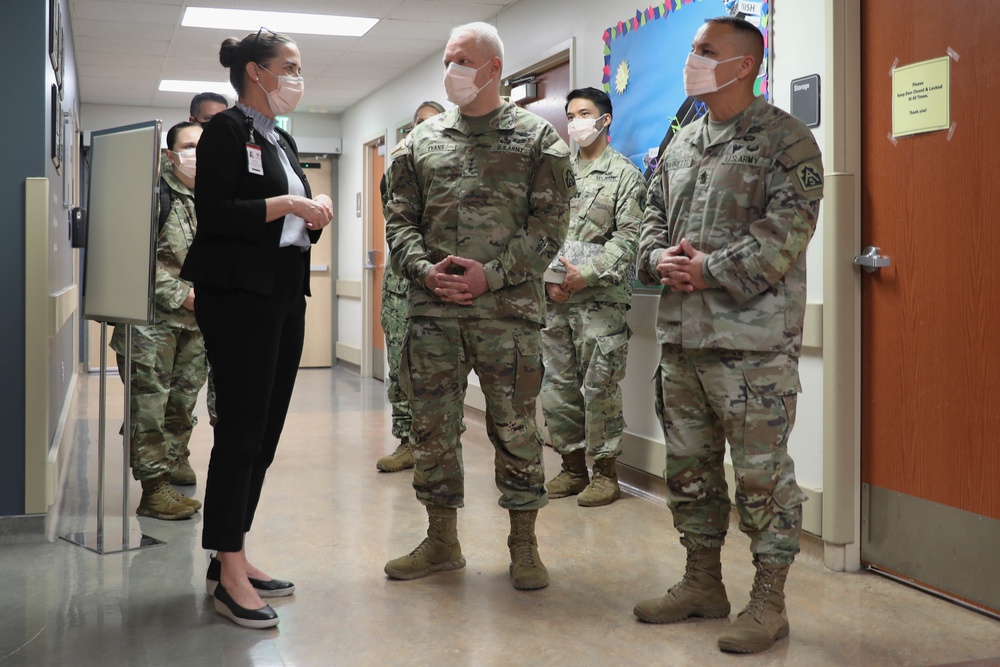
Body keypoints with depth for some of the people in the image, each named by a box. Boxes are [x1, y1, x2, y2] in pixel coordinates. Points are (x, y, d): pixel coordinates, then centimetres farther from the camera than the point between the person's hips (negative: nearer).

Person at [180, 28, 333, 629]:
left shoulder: (283, 141, 19)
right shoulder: (227, 130, -6)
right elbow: (215, 215, -16)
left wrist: (315, 215, 1)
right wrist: (286, 204, -17)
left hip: (286, 294, 9)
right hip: (239, 292, -8)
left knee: (266, 429, 8)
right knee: (241, 428, -8)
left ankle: (234, 555, 17)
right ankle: (229, 572, -1)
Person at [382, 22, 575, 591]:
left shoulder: (538, 138, 4)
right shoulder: (421, 142, 13)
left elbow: (550, 221, -4)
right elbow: (400, 219, 11)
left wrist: (492, 274, -13)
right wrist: (425, 270, -8)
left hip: (509, 309, -3)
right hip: (433, 310, 4)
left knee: (515, 427, 3)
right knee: (432, 426, 8)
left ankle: (524, 544, 17)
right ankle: (442, 541, 24)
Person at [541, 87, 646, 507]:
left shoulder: (624, 174, 1)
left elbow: (628, 238, -8)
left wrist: (587, 274, -16)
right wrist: (548, 278, -2)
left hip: (601, 299, -5)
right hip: (555, 300, 5)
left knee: (599, 388, -3)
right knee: (557, 387, 8)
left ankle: (606, 473, 8)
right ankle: (572, 468, 20)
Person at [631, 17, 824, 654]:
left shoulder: (785, 140, -5)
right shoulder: (680, 145, 17)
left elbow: (787, 227, -14)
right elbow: (654, 217, 21)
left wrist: (710, 271, -15)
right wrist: (658, 258, -1)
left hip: (753, 339, -7)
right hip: (681, 335, 7)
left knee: (762, 470, -1)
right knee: (689, 465, 14)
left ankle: (769, 602, 12)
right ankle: (703, 582, 30)